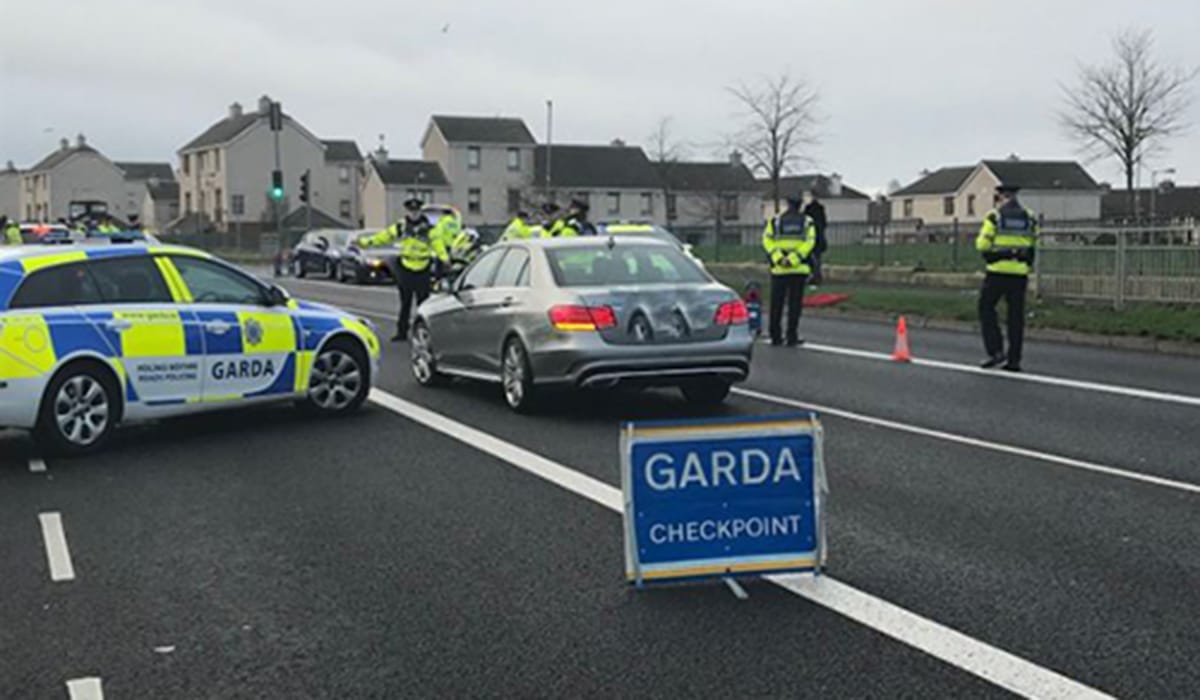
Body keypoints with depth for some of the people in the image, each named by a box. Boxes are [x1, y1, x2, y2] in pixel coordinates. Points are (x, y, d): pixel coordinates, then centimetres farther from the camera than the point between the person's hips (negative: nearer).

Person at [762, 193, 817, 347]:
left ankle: (776, 336, 9)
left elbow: (767, 239, -5)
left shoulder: (775, 220, 7)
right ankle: (792, 337, 2)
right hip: (799, 269, -1)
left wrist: (778, 258, -12)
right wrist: (793, 259, -14)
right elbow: (809, 242, -8)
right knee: (795, 303, 3)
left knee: (777, 303, 7)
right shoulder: (807, 222, 5)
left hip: (779, 269, 1)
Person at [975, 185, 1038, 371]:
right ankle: (1014, 360, 8)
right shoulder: (1029, 218, 9)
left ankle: (995, 351, -3)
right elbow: (1032, 246, 11)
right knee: (1016, 314, 7)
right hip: (1020, 272, 4)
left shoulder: (994, 216, -5)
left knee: (986, 308, 9)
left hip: (998, 271, -4)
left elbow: (982, 244, -7)